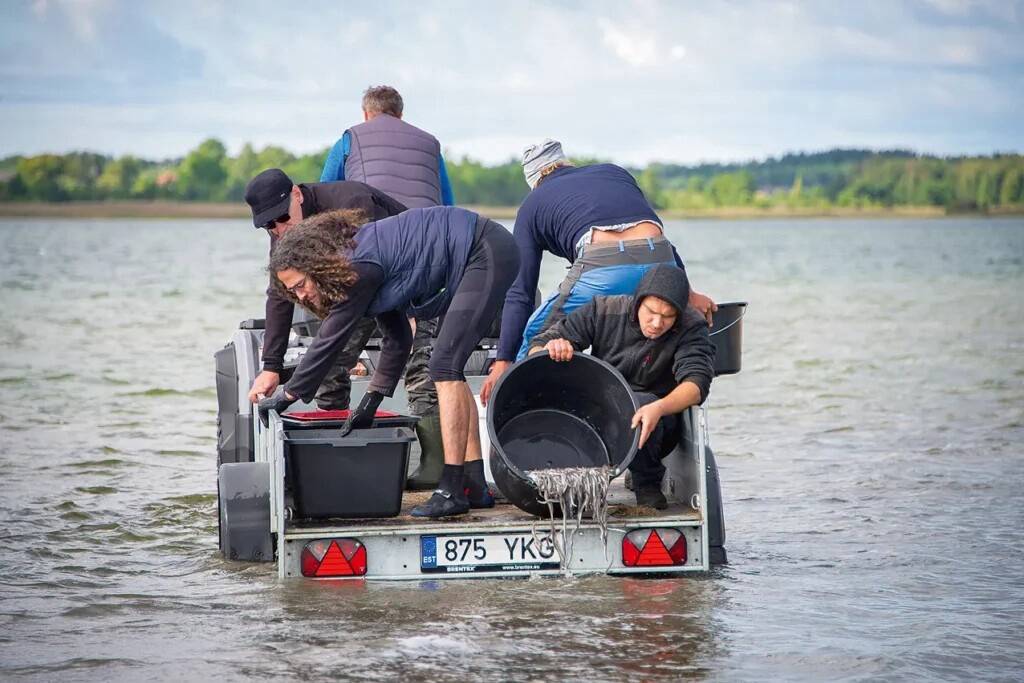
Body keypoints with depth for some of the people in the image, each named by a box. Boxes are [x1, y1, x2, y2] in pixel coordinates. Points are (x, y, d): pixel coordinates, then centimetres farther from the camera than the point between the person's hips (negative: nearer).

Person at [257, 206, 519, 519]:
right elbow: (397, 339, 16)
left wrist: (287, 395, -8)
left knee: (445, 366, -16)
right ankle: (475, 485, 12)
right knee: (449, 370, 11)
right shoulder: (358, 261, 10)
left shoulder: (360, 267, -19)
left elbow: (330, 340, -16)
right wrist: (371, 400, 14)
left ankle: (452, 491, -19)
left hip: (488, 255, -11)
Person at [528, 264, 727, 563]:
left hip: (659, 427, -2)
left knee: (637, 403, -36)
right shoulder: (605, 311, -9)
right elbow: (537, 347, -7)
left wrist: (659, 408, -50)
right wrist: (551, 348, -33)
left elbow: (696, 382, -29)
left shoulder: (691, 328, -13)